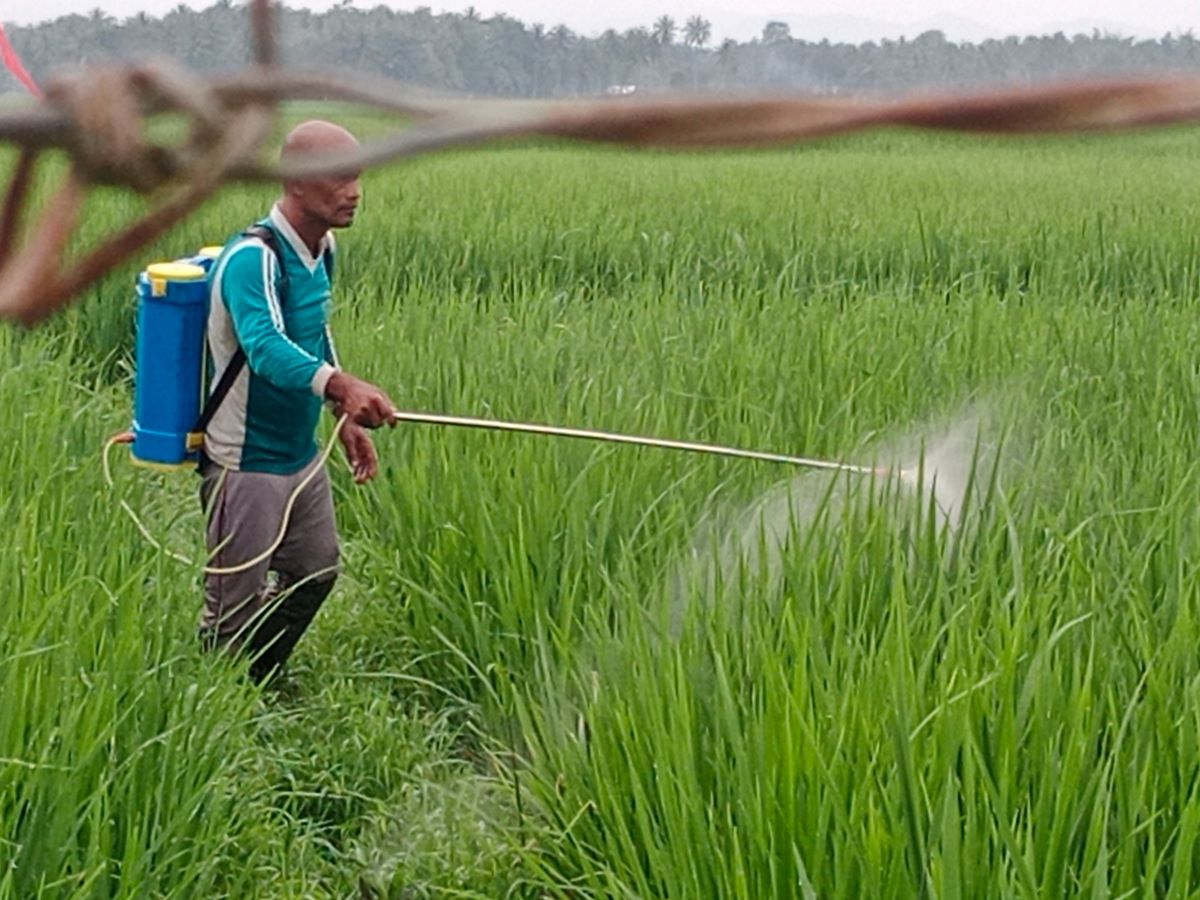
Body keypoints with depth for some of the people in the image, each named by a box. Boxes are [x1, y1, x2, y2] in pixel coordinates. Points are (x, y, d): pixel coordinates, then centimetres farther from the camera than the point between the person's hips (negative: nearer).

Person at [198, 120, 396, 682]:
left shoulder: (321, 247, 3)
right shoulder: (253, 259, -26)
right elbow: (266, 348, -43)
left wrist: (346, 418, 17)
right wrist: (342, 385, -58)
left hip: (301, 455, 9)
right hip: (246, 465, -9)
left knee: (315, 574, 22)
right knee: (235, 611, 1)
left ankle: (259, 684, 41)